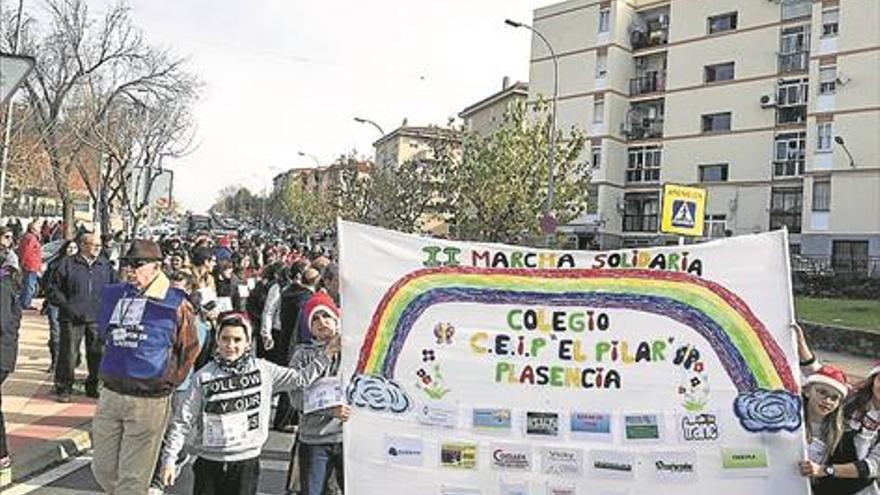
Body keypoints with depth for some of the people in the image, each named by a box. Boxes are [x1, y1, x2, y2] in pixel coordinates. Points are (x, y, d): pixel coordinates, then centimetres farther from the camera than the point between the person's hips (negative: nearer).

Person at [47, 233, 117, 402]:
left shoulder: (105, 266, 11)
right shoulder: (67, 264, 1)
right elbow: (54, 288, 2)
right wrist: (66, 305, -8)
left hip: (98, 319, 3)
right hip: (72, 318, -3)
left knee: (98, 354, 6)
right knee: (68, 354, 0)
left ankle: (94, 386, 21)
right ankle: (63, 389, 13)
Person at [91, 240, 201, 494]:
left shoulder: (175, 303, -9)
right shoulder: (114, 295, 6)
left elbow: (189, 349, 0)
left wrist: (168, 382, 0)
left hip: (149, 400, -5)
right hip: (110, 395, 6)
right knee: (103, 469, 16)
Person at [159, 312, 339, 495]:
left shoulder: (262, 369, -2)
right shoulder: (203, 377, -6)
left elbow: (301, 378, 2)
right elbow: (183, 421, -2)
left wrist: (326, 355, -4)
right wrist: (169, 459, -5)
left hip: (247, 463, 1)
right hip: (209, 464, 0)